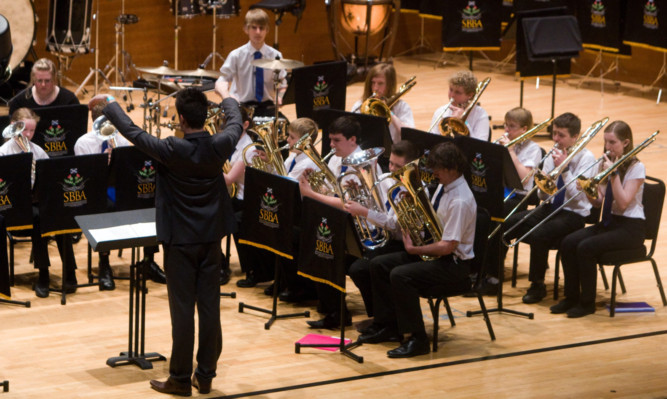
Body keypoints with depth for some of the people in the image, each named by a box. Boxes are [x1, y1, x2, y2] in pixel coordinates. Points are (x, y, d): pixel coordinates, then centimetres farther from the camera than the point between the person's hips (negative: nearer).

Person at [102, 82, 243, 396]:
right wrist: (225, 95, 33)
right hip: (211, 238, 4)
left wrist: (109, 104, 8)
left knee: (182, 309, 2)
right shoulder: (219, 146, -8)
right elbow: (236, 124, 15)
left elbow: (132, 131, -9)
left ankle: (180, 379, 9)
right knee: (210, 307, 9)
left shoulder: (171, 150, -21)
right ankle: (206, 375, 17)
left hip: (180, 240, -4)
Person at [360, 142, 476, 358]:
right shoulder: (443, 187, 7)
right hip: (431, 250, 10)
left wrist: (414, 249, -16)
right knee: (378, 265, 6)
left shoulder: (460, 200, -24)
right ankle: (387, 326, 15)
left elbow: (448, 246, -26)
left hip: (454, 263, -10)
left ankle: (418, 340, -21)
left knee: (400, 275, -29)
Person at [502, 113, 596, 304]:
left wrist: (564, 168, -21)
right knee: (504, 225, -11)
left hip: (573, 214, -6)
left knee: (538, 234, -32)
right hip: (550, 207, 6)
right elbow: (543, 196, 7)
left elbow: (578, 195, -19)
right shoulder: (553, 155, 6)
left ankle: (537, 285, -13)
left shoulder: (586, 158, -10)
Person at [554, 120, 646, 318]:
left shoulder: (636, 168, -10)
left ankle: (587, 302, -15)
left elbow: (623, 203, -19)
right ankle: (571, 297, -7)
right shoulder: (606, 163, 10)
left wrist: (614, 173, -21)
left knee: (586, 247, -27)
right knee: (568, 242, -16)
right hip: (608, 221, 7)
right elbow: (598, 202, 8)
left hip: (630, 227, -7)